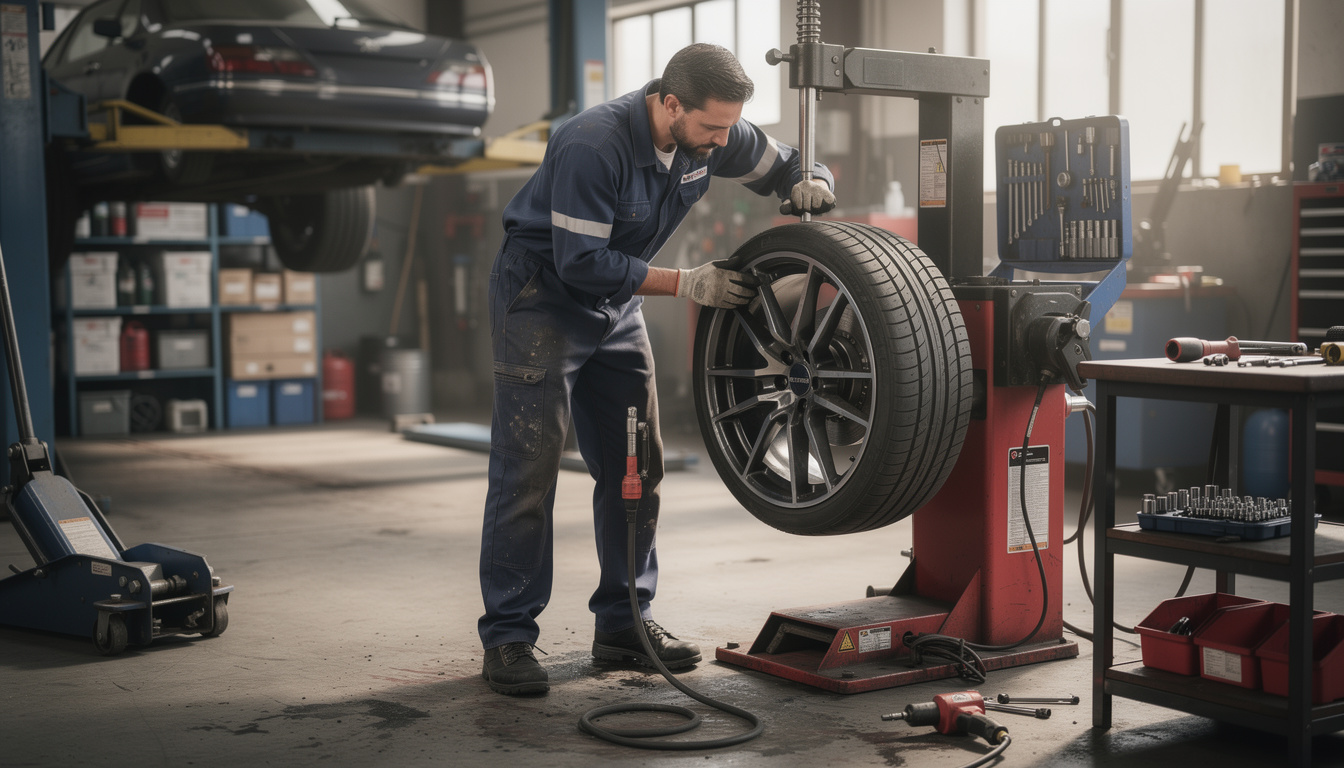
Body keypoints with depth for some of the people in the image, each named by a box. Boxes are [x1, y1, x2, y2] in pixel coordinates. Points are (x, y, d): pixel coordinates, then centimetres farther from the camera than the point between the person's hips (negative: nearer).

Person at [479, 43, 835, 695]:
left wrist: (809, 184, -18)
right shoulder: (593, 145, -30)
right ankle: (507, 637, -4)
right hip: (541, 296, -7)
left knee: (636, 466, 6)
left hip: (617, 305, 7)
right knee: (528, 469, -10)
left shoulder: (713, 138, -9)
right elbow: (581, 262, -30)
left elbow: (785, 165, 7)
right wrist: (687, 284, -30)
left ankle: (624, 623, 15)